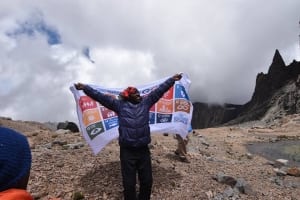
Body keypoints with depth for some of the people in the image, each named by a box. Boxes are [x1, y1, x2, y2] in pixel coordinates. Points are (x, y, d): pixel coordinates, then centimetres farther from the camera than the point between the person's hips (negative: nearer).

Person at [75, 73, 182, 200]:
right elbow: (101, 97, -1)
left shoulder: (146, 102, 9)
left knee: (147, 181, 15)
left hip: (143, 150, 3)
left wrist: (172, 80, 12)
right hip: (127, 151, -2)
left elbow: (159, 90, 11)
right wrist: (85, 88, -7)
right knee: (129, 184, 9)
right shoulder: (120, 105, 2)